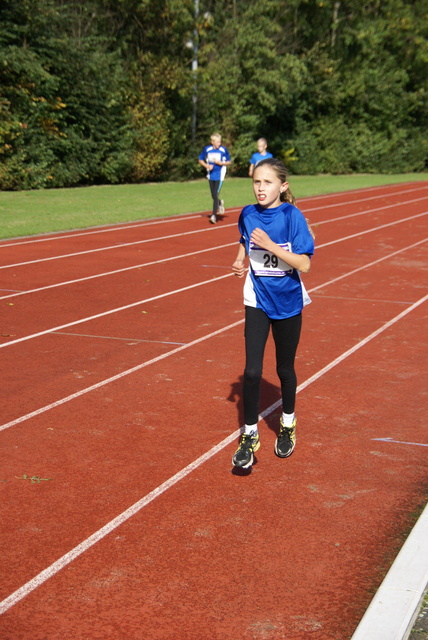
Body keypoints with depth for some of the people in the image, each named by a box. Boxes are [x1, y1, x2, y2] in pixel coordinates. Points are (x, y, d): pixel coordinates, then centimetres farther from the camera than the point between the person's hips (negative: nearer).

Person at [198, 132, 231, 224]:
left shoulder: (223, 150, -7)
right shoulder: (207, 149, -2)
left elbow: (228, 162, 3)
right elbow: (200, 160, 9)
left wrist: (220, 163, -15)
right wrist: (207, 166, -9)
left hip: (219, 175, -3)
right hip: (211, 175, 3)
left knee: (216, 195, -11)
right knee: (213, 196, 10)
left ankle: (214, 215, -5)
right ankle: (220, 203, 43)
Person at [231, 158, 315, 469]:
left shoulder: (292, 216, -16)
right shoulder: (248, 214, -4)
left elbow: (304, 264, -20)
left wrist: (271, 246, -28)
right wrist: (240, 261, -2)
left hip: (288, 303, -2)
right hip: (258, 301, 2)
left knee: (285, 370, 13)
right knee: (252, 371, -7)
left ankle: (288, 426, 37)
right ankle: (250, 435, 9)